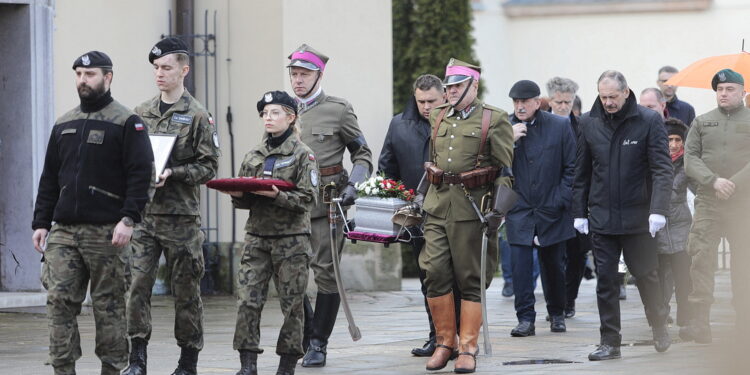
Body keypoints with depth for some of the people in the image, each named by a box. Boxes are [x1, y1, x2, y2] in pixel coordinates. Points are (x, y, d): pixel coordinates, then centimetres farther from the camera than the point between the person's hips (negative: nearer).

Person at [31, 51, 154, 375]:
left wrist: (128, 219, -19)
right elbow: (49, 179, 19)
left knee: (108, 305, 1)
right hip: (63, 231, 5)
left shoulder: (126, 123, -2)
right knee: (59, 299, -5)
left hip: (106, 233, -5)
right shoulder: (64, 125, 17)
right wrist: (40, 223, 11)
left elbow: (140, 174, -10)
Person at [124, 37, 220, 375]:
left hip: (181, 215, -4)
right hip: (143, 211, 4)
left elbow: (208, 167, -5)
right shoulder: (142, 113, 13)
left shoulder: (197, 116, -2)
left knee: (186, 290, 4)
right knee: (138, 284, -7)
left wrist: (172, 174, -17)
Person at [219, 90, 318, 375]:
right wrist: (237, 196, -6)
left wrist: (277, 195, -22)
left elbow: (308, 199, -9)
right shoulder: (254, 156, 14)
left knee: (292, 303, 0)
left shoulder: (302, 154, 0)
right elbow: (245, 200, 17)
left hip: (291, 238, -4)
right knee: (247, 300, -6)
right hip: (257, 236, 4)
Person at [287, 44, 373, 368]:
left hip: (327, 202, -4)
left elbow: (363, 155, 6)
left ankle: (318, 344, 3)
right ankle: (308, 335, 14)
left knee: (325, 271, -4)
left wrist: (353, 185, -11)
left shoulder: (338, 110, 2)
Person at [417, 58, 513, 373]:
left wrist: (498, 208, -12)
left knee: (471, 281, 0)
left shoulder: (494, 120, -2)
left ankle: (468, 348, 5)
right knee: (435, 274, -2)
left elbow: (505, 170, -3)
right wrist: (419, 197, 20)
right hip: (437, 208, 5)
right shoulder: (438, 118, 15)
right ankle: (444, 343, 9)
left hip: (473, 208, -5)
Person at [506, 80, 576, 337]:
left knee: (553, 265, 11)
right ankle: (525, 319, -6)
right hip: (519, 210, 0)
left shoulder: (560, 126, -2)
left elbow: (571, 167, 1)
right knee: (520, 264, -9)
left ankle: (557, 314, 29)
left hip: (551, 210, 0)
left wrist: (561, 200, -6)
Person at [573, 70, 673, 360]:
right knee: (605, 279, 2)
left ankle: (660, 330, 27)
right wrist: (579, 212, 7)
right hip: (601, 216, 2)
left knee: (646, 276, 7)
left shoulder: (649, 121, -7)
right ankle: (609, 342, 7)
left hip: (637, 216, -2)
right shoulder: (588, 123, 3)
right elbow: (581, 172, 10)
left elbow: (662, 169, -10)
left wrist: (659, 210, -21)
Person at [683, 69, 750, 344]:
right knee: (701, 259, -8)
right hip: (707, 204, 1)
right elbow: (690, 159, 4)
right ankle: (700, 323, -8)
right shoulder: (702, 123, 13)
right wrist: (714, 181, -11)